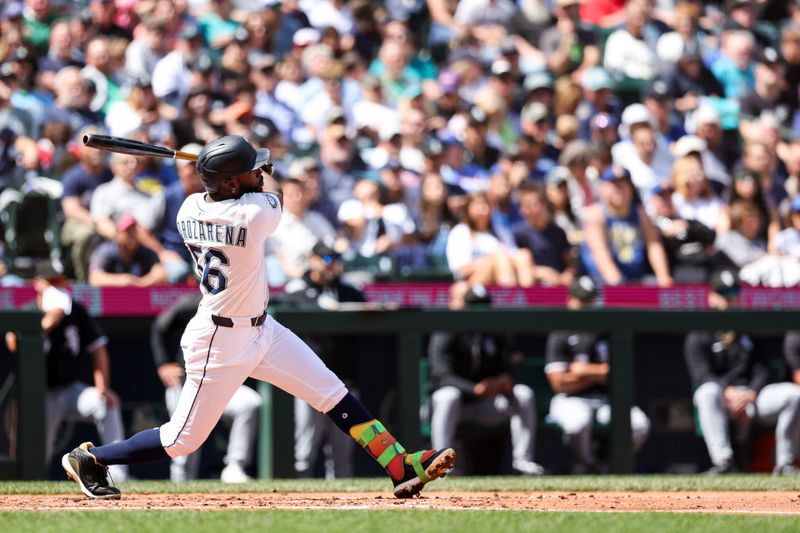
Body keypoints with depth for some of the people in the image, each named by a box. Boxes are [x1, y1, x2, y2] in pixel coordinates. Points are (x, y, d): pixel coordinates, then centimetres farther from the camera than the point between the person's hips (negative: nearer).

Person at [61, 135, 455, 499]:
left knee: (333, 393, 6)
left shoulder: (190, 209, -6)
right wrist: (267, 174, 15)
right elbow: (273, 193, -3)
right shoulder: (253, 215, -27)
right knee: (182, 441, 3)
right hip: (221, 344, -9)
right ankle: (89, 459, 20)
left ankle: (403, 468, 6)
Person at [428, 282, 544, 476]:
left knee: (524, 393, -14)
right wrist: (475, 389, -38)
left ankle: (522, 461, -16)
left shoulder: (494, 334, 7)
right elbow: (442, 375, -22)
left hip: (486, 405, 5)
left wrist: (504, 384, -24)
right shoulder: (445, 336, -11)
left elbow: (505, 371, 3)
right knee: (449, 395, -37)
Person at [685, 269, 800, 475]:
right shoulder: (699, 336, 7)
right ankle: (723, 460, -45)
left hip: (751, 397, 4)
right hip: (720, 400, -4)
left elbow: (762, 371, 12)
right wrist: (730, 393, -24)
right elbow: (702, 376, -7)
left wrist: (750, 394, -11)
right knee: (708, 392, -39)